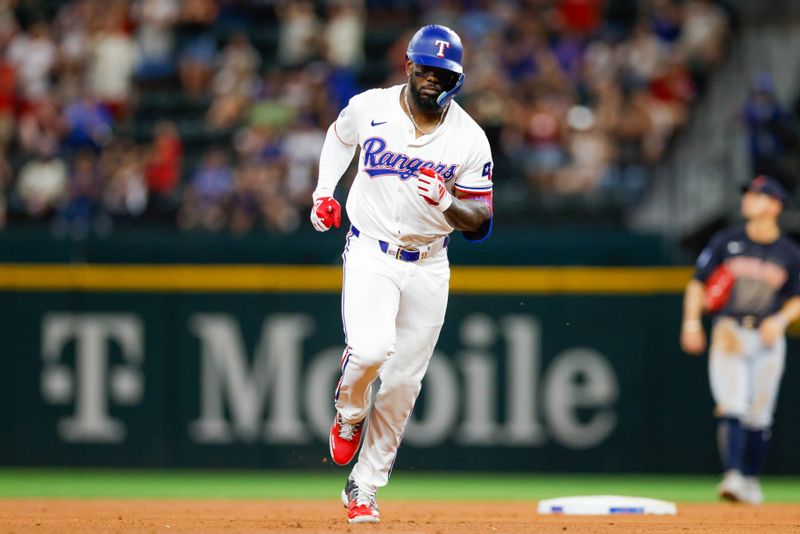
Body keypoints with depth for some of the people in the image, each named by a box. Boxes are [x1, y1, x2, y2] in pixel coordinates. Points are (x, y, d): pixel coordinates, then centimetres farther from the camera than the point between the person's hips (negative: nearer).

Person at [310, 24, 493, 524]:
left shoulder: (470, 138, -6)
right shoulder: (369, 107, -5)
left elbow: (480, 221, -4)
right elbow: (340, 136, 19)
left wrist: (446, 203, -24)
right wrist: (324, 191, 7)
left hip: (428, 266, 2)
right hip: (371, 253, -2)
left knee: (403, 382, 3)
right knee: (371, 348, -26)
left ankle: (364, 488, 17)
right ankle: (349, 414, 8)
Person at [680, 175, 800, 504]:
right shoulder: (726, 242, 5)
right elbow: (699, 283, 7)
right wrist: (692, 322, -4)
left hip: (767, 338, 1)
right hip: (729, 334, -1)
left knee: (759, 417, 5)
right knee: (731, 408, -16)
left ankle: (751, 480, 18)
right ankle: (732, 476, -24)